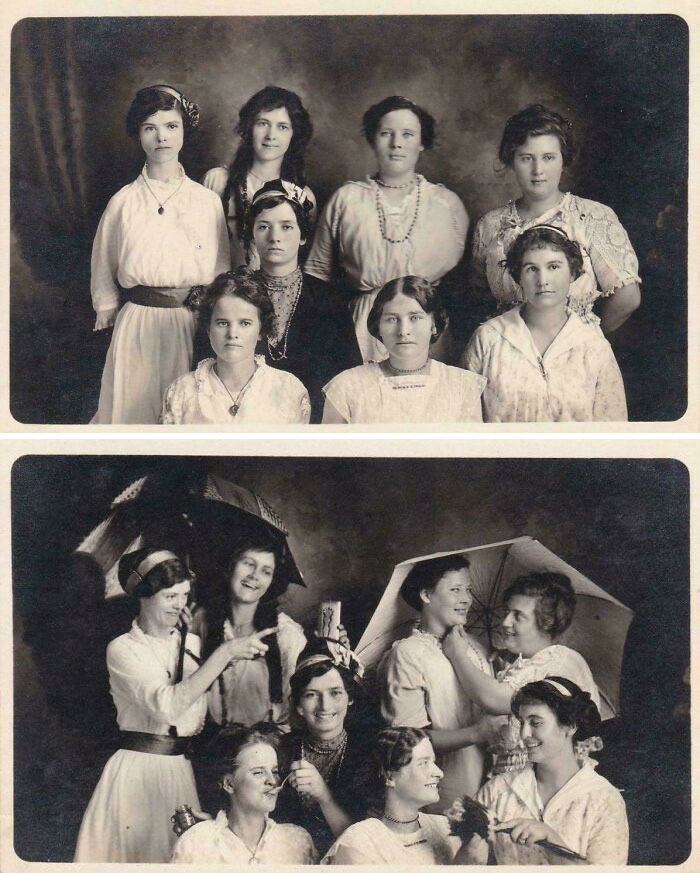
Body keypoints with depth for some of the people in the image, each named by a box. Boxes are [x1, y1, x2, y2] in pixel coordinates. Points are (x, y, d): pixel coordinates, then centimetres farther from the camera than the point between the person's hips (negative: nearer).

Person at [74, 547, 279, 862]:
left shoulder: (193, 644, 9)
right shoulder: (122, 649, -6)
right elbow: (169, 705, -22)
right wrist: (226, 652, -25)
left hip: (183, 770, 4)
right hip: (137, 769, -4)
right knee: (132, 848, -1)